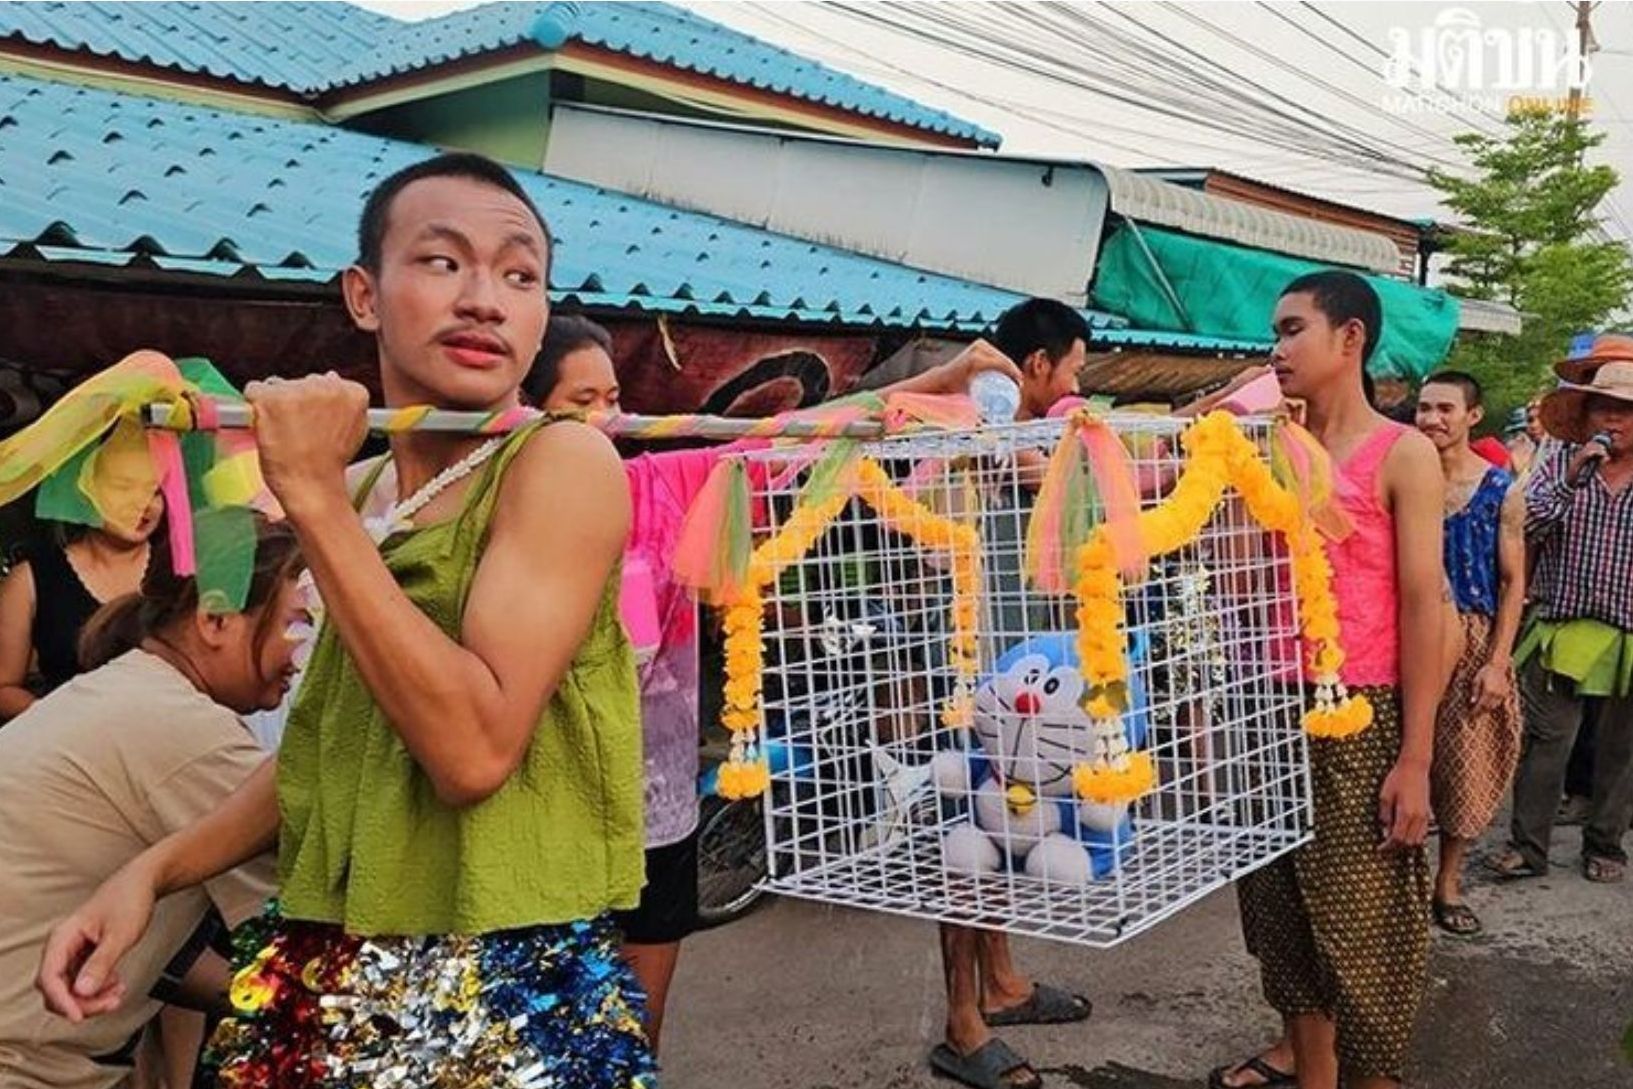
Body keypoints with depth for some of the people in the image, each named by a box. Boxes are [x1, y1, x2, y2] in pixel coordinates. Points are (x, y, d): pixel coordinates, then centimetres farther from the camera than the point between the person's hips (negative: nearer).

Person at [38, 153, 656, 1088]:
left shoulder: (563, 461, -14)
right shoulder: (353, 494, 5)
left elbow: (475, 749, -25)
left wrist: (314, 498, -21)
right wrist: (153, 870, 4)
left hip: (512, 997, -6)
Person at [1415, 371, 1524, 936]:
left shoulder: (1500, 490, -1)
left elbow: (1513, 582, -1)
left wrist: (1498, 663, -8)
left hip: (1472, 640, 0)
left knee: (1465, 762, 5)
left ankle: (1448, 883, 21)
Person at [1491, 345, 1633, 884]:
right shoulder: (1559, 461, 2)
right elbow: (1526, 528, -10)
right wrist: (1571, 480, -18)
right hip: (1561, 632, -1)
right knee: (1544, 743, -1)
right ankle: (1528, 846, 8)